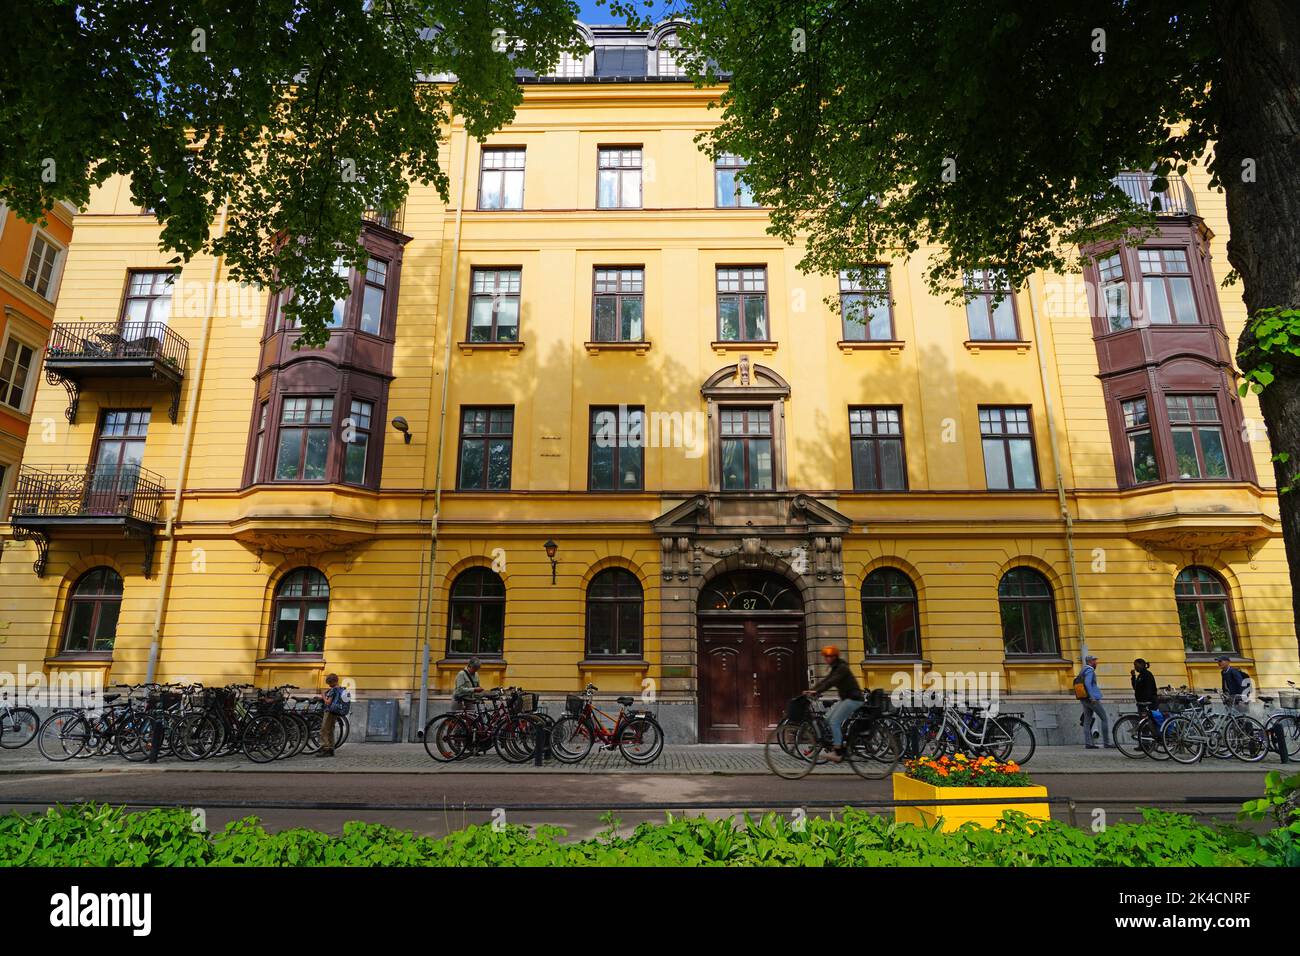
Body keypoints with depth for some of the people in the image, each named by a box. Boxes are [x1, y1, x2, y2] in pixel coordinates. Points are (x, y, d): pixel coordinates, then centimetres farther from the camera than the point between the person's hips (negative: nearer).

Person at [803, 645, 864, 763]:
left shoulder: (842, 668, -17)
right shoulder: (835, 668, 13)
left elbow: (831, 682, -28)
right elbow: (824, 680, 8)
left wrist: (817, 692, -34)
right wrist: (810, 690, -2)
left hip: (853, 699, -10)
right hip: (845, 699, 10)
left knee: (834, 722, -14)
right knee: (828, 719, 5)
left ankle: (838, 753, -11)